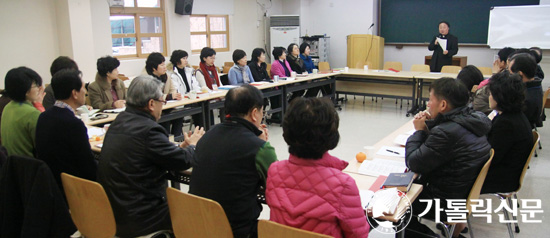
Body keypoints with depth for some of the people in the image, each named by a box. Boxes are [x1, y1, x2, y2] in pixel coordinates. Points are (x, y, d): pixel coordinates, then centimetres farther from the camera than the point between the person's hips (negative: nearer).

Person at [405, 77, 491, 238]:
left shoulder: (447, 132, -30)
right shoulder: (472, 120, -1)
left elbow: (413, 164, -21)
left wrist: (419, 131, -10)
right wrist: (429, 125, -2)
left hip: (446, 205, -9)